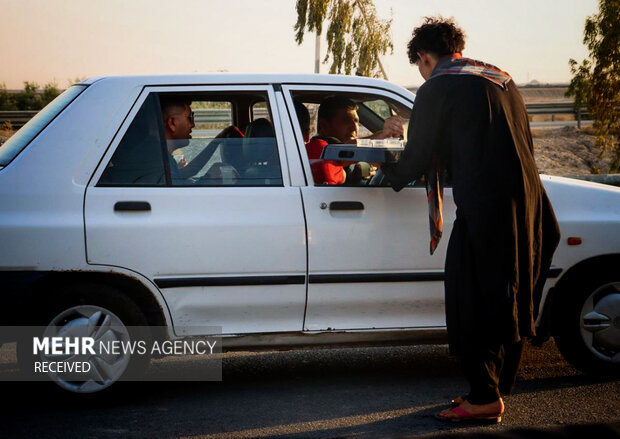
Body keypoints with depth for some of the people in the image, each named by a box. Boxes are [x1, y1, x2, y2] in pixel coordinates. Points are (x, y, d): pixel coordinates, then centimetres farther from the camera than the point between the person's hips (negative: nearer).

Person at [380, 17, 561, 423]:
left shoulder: (437, 89, -5)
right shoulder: (502, 80, 17)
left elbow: (418, 158, -3)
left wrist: (389, 172, 17)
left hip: (484, 209, -8)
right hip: (527, 202, 8)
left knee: (473, 303, 0)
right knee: (507, 303, 15)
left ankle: (484, 398, 3)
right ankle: (495, 388, 24)